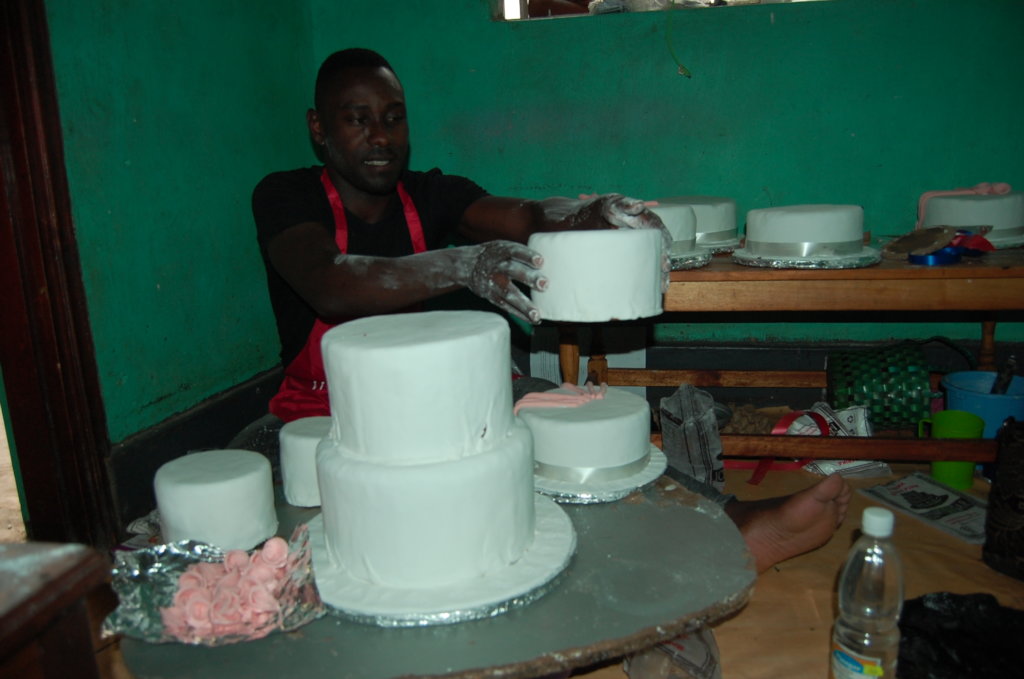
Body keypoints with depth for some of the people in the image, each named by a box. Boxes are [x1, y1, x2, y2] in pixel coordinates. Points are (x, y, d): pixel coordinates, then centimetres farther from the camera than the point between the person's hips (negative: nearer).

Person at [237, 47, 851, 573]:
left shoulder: (431, 195, 5)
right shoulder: (287, 197, -7)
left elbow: (520, 215, -14)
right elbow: (329, 284, -30)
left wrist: (588, 215, -39)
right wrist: (462, 267, -46)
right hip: (318, 415, -2)